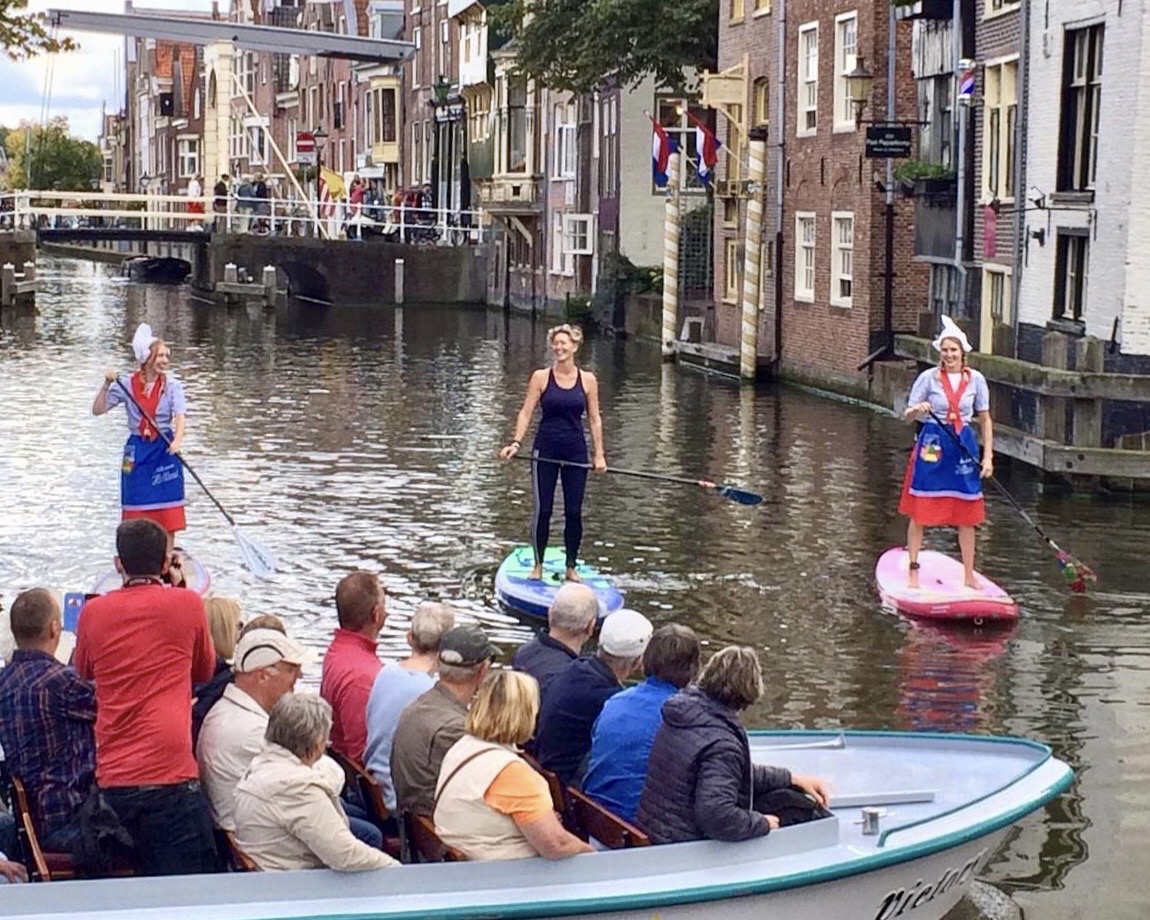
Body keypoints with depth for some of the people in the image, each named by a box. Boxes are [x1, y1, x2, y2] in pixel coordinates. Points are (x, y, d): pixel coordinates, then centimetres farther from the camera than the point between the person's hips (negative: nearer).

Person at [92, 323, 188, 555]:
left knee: (167, 513, 2)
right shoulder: (127, 385, -1)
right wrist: (107, 385, -16)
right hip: (137, 451, 1)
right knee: (136, 509, 7)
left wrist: (177, 440, -37)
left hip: (164, 450, -1)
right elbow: (98, 410, -1)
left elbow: (181, 417, -18)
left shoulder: (172, 386, -4)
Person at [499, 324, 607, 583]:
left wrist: (599, 454, 3)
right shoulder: (541, 377, -1)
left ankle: (571, 567, 15)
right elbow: (526, 413, -2)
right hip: (545, 450, -1)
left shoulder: (587, 380, 3)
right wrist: (516, 443, -15)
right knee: (542, 510, 0)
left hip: (576, 452, 1)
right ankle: (538, 565, 13)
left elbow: (594, 419, 7)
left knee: (574, 512, 3)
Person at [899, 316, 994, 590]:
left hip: (964, 447, 2)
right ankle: (912, 570, 12)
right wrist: (918, 409, -24)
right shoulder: (929, 377, -4)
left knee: (967, 515, 6)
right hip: (932, 445, -2)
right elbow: (908, 416, 0)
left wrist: (988, 457, 3)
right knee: (920, 511, 1)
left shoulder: (975, 380, 2)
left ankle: (969, 575, 15)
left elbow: (985, 420, 10)